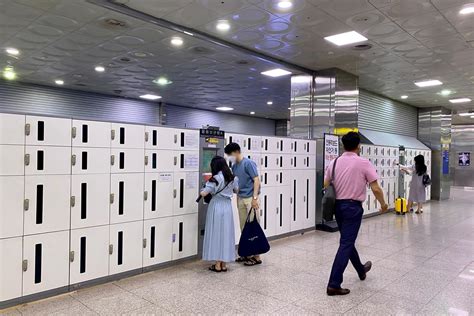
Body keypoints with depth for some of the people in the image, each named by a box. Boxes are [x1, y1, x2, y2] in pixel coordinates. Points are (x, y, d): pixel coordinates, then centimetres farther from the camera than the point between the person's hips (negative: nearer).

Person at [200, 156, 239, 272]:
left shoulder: (215, 179, -14)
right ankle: (224, 264, 17)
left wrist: (202, 190, 5)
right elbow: (236, 190, 20)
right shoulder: (232, 178, 3)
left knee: (216, 234, 4)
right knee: (226, 234, 10)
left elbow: (203, 193, -17)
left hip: (216, 207, -5)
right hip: (227, 207, 5)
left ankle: (217, 265, 8)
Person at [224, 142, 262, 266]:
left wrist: (255, 198, -20)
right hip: (240, 199, 8)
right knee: (244, 227, 11)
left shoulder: (248, 163, -11)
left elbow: (256, 180, -15)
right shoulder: (234, 166, 12)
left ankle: (256, 256, 4)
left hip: (250, 199, -7)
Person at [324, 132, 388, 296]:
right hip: (353, 207, -6)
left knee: (348, 240, 21)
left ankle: (361, 270, 44)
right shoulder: (364, 163, -9)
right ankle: (334, 285, -3)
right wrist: (383, 204, 7)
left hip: (338, 205, 6)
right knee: (346, 244, -2)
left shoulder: (334, 162, 3)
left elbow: (325, 186, 3)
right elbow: (376, 188, -10)